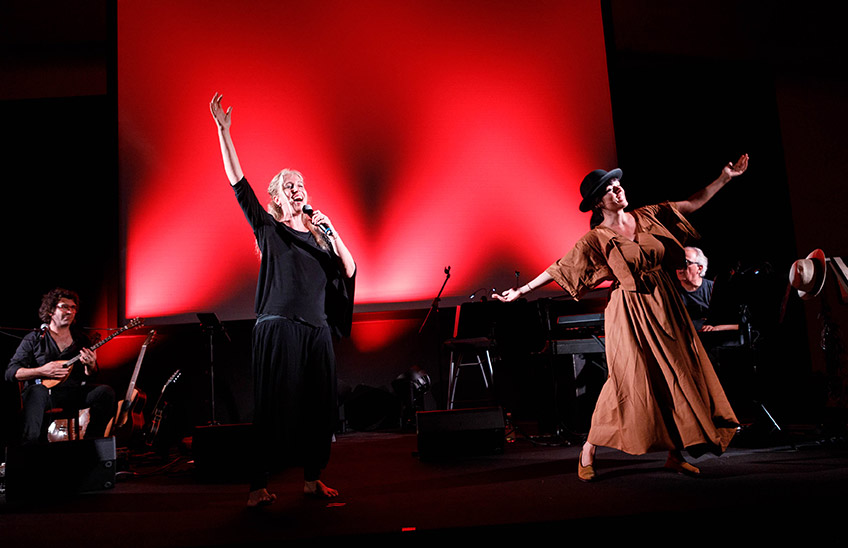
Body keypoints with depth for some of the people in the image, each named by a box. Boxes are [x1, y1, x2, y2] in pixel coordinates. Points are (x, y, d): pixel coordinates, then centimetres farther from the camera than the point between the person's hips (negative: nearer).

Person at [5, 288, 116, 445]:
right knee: (36, 393, -38)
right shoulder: (33, 339, 9)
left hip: (76, 392, 3)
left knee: (105, 391, -25)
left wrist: (91, 367, -9)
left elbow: (89, 377, 16)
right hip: (45, 389, -3)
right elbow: (11, 372, 2)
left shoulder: (82, 339, 18)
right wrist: (41, 371, -15)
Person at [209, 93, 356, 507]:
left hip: (315, 329, 4)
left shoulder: (319, 234, 17)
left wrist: (331, 231, -3)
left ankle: (311, 477, 17)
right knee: (274, 405, -5)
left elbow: (349, 270, 6)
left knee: (317, 405, 5)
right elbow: (238, 184, -1)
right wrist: (223, 131, -5)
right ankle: (258, 485, 2)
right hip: (277, 328, -4)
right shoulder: (268, 229, 7)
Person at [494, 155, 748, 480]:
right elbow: (559, 269, -6)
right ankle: (587, 453, 6)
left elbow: (693, 204, 16)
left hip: (665, 306, 5)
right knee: (630, 381, -7)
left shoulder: (647, 216, 8)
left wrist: (725, 177, 12)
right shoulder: (596, 239, -5)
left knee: (675, 377, 4)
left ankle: (675, 455, 16)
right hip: (630, 313, -5)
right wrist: (520, 291, -9)